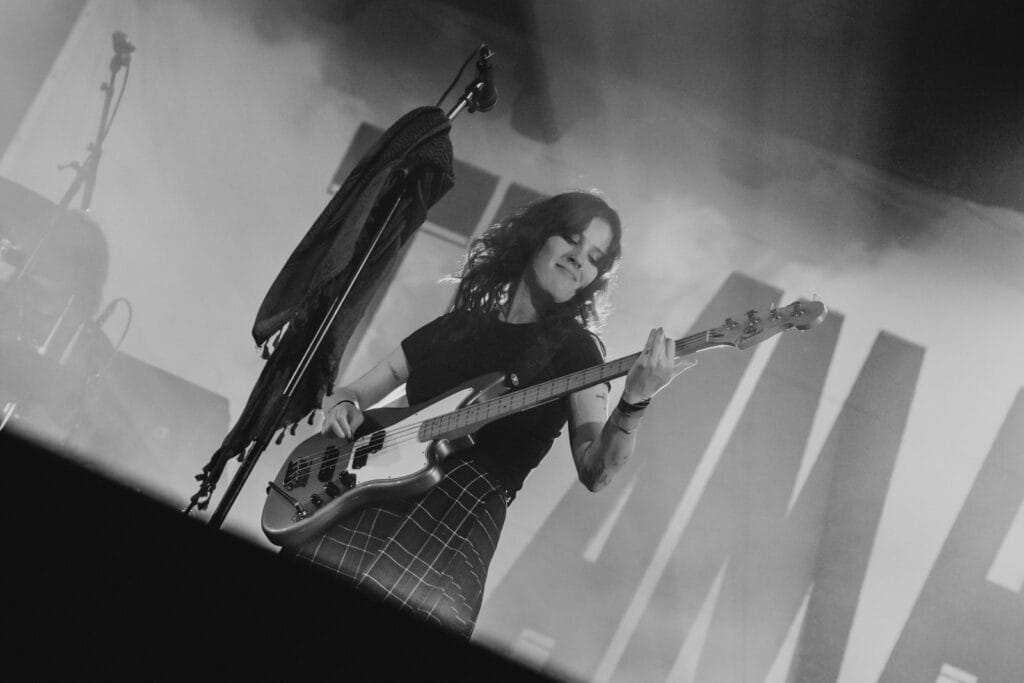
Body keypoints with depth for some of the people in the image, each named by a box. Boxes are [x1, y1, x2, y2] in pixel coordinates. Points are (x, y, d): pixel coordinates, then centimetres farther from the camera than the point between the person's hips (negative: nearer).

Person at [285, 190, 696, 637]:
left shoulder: (573, 349, 13)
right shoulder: (456, 327, 24)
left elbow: (594, 473, -3)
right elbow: (351, 395, 28)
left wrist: (633, 405, -21)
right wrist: (342, 405, 4)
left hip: (465, 510, -3)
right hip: (373, 493, 3)